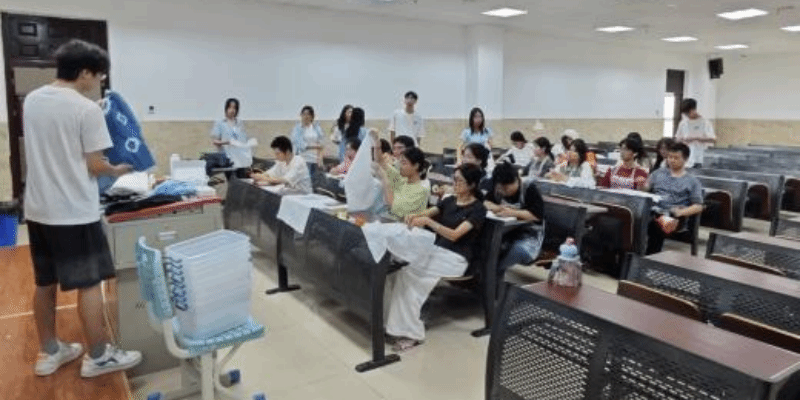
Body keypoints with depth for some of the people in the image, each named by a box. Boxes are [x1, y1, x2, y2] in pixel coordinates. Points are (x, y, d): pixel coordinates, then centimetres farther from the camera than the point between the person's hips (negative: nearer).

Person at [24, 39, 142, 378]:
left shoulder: (31, 100, 7)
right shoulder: (87, 109, -15)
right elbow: (94, 165, -13)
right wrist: (117, 170, 7)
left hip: (38, 209, 8)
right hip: (75, 212, -8)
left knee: (45, 283, 16)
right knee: (89, 285, 2)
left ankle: (49, 352, 29)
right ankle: (98, 356, 12)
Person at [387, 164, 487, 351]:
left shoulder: (478, 209, -6)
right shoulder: (450, 200, 15)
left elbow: (454, 235, -19)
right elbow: (427, 213, 7)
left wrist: (427, 221, -29)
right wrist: (414, 216, -17)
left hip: (456, 258, -6)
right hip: (436, 249, 6)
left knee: (409, 273, -25)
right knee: (403, 271, -21)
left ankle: (412, 332, -16)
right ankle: (399, 326, -20)